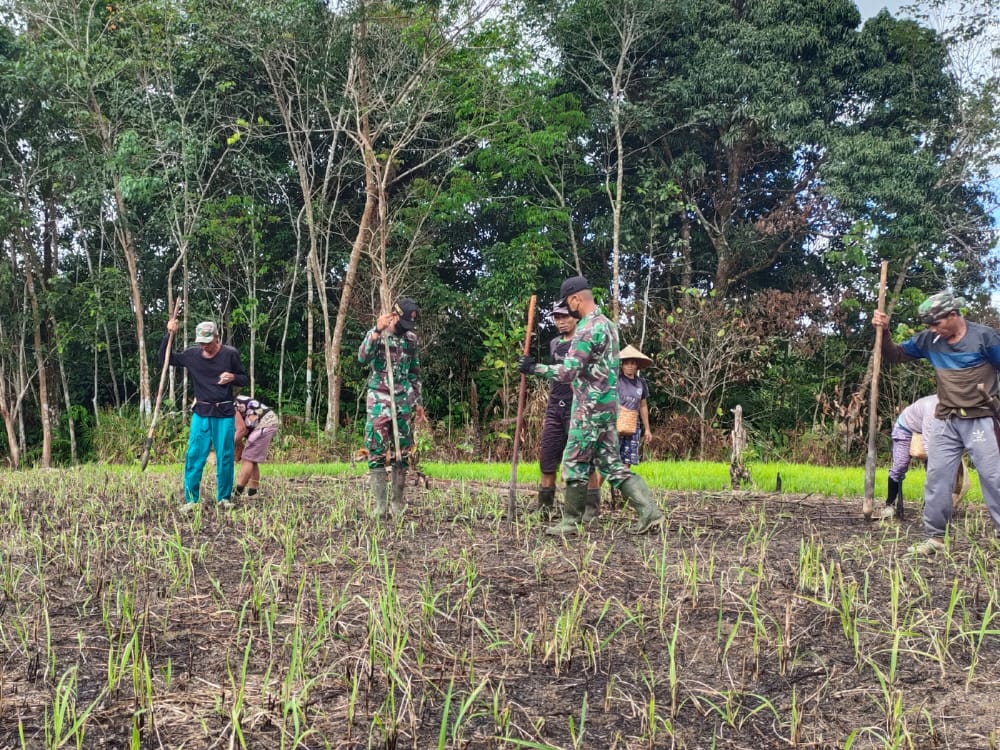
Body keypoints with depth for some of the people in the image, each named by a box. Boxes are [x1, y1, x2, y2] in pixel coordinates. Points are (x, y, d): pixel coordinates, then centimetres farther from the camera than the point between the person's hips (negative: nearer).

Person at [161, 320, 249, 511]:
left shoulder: (230, 354, -4)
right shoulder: (192, 354, 2)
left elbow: (245, 380, 5)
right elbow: (165, 358, 11)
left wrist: (233, 377, -17)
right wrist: (169, 335, -2)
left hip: (224, 414, -1)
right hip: (201, 414, 2)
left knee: (225, 458, 2)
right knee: (194, 456, -3)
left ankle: (224, 498, 14)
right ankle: (191, 499, 3)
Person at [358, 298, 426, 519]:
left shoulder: (411, 339, 9)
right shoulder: (376, 334, -3)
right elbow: (363, 358, -22)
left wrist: (418, 402, 16)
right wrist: (378, 331, -31)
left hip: (404, 402, 4)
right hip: (379, 401, -4)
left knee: (403, 453, 5)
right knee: (377, 453, -6)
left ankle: (397, 504, 14)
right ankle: (380, 505, -2)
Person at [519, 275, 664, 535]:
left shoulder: (587, 328, -17)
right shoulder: (607, 324, 15)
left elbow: (568, 372, -22)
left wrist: (534, 368, -14)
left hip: (590, 407, -9)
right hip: (606, 405, 9)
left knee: (575, 463, 0)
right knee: (610, 462, 11)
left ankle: (570, 522, 8)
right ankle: (649, 511, 4)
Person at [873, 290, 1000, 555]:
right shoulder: (929, 340, 1)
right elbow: (895, 355, 10)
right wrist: (883, 332, -7)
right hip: (945, 422, 4)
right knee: (937, 478, 5)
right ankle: (935, 537, 12)